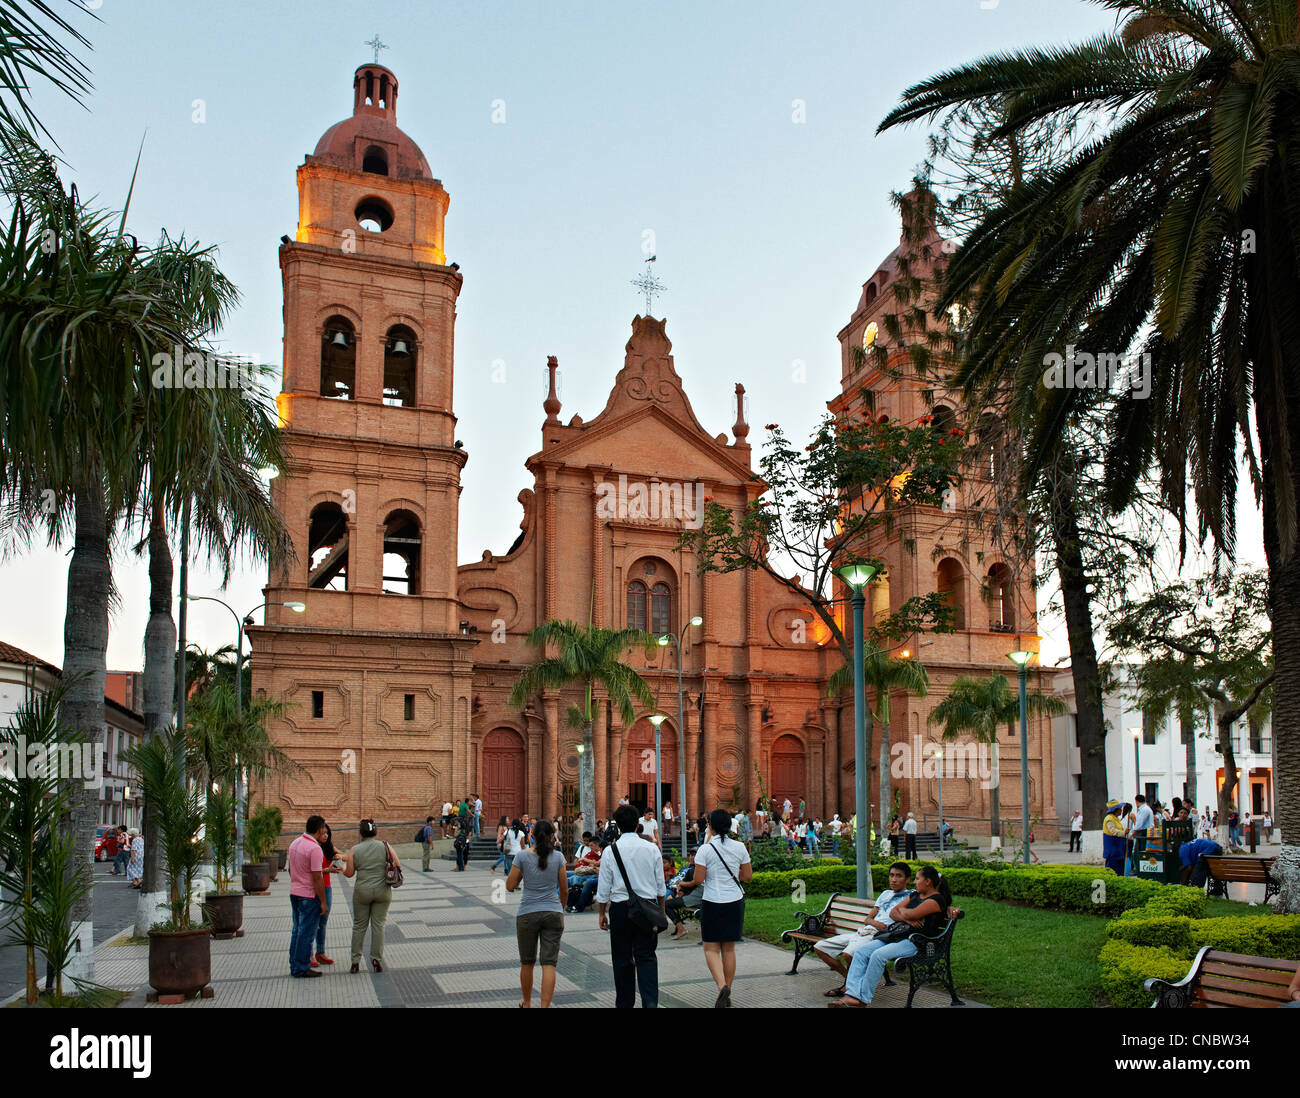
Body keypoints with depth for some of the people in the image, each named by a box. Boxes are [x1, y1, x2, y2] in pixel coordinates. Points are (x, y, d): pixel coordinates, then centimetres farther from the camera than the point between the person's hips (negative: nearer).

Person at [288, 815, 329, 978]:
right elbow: (317, 878, -20)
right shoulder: (315, 848, -20)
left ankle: (294, 965, 21)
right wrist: (323, 902, -14)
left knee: (298, 930, 15)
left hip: (294, 893, 9)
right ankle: (301, 968, 3)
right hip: (309, 895, -9)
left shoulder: (294, 843, 7)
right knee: (307, 933, -2)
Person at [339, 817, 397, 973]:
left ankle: (355, 961, 11)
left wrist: (343, 867, 20)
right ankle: (376, 959, 5)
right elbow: (398, 865, -1)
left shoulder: (354, 850, -3)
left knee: (359, 925, 10)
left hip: (362, 891, 0)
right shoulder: (385, 846, -3)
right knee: (378, 925, 7)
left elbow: (349, 873, 0)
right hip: (382, 890, 0)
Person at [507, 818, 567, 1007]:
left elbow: (510, 886, -2)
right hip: (553, 913, 0)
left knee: (527, 963, 16)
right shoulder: (558, 857, -2)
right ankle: (545, 1005, -9)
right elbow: (564, 889, 4)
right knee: (549, 963, 0)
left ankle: (527, 1002, 33)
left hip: (527, 914, 0)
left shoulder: (523, 856, -5)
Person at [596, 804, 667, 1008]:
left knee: (622, 959, 11)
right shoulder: (651, 850, -1)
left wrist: (602, 913, 10)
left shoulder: (610, 851, -7)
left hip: (620, 908, -1)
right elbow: (660, 886, 7)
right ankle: (650, 1001, -12)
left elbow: (604, 889, -2)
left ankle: (624, 1003, 18)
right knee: (646, 956, 5)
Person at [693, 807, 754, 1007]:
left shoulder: (705, 850, -11)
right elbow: (747, 876, 4)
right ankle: (727, 994, 18)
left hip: (712, 903, -4)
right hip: (735, 901, 4)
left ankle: (722, 986, -17)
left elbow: (698, 879, -11)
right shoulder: (739, 847, -1)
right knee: (729, 948, 14)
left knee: (711, 949, 5)